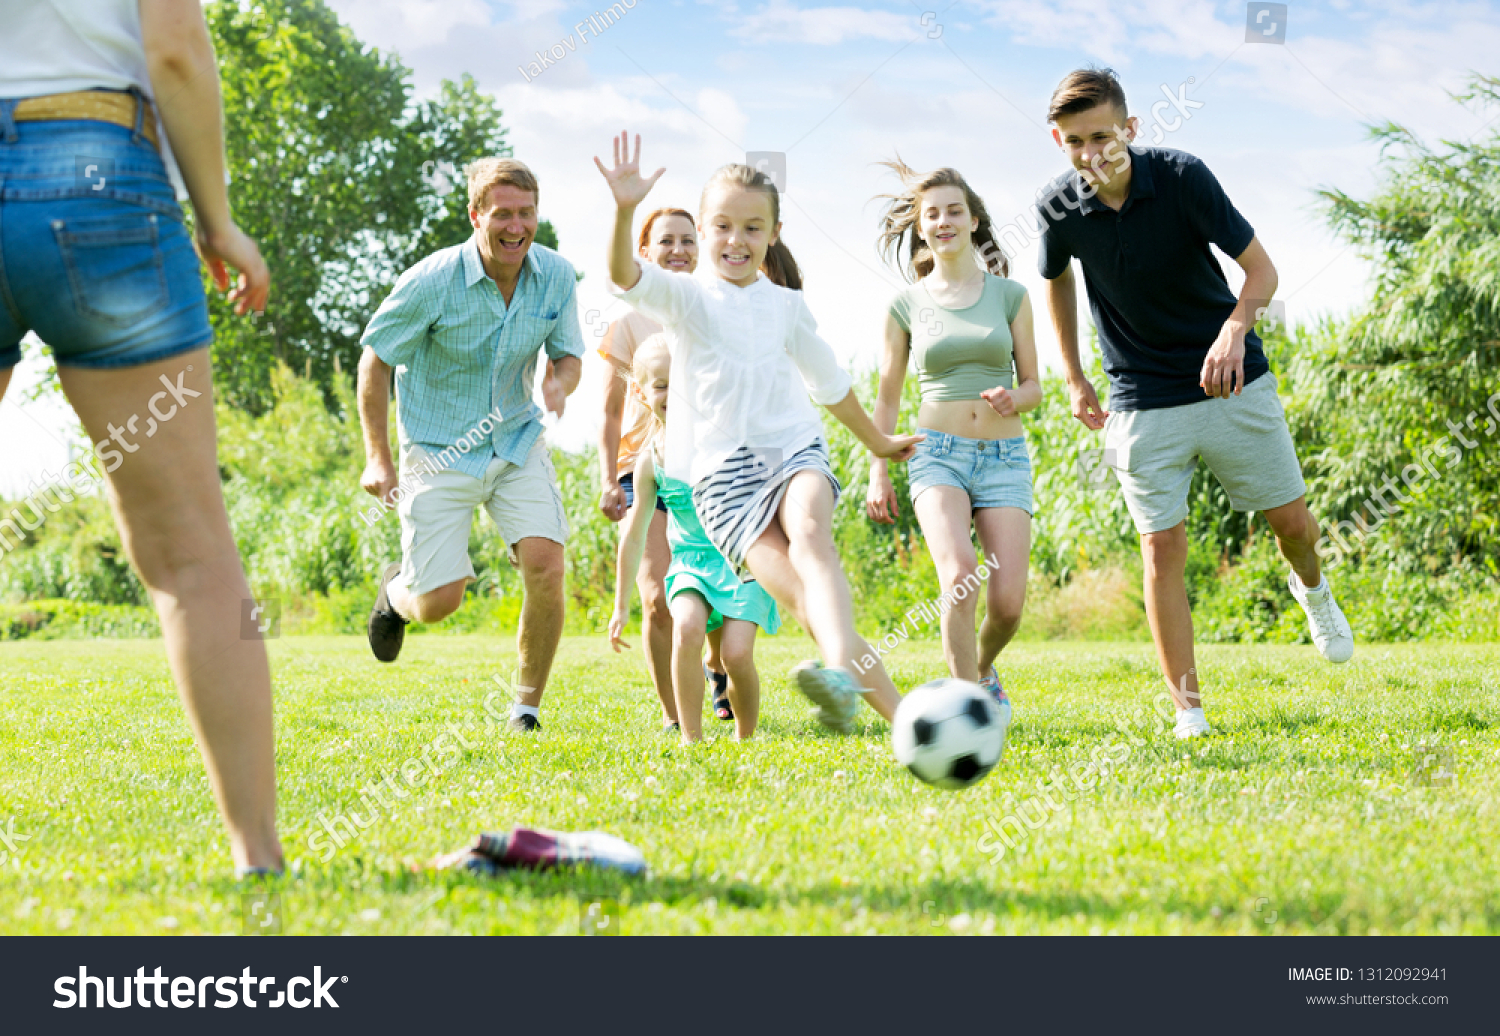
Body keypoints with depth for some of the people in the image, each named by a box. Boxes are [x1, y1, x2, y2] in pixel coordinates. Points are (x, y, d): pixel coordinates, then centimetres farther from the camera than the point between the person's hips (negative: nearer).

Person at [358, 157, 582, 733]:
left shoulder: (556, 276, -7)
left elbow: (568, 355, 6)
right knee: (438, 603, -6)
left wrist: (560, 382, -20)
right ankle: (397, 591, 35)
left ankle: (527, 707, 3)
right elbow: (375, 360, -7)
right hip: (440, 450, -3)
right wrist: (377, 459, -7)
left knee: (545, 565, -17)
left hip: (518, 443, 3)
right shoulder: (432, 282, -18)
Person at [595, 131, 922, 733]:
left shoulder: (786, 305, 18)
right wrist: (625, 211, -34)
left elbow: (828, 380, 32)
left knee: (810, 532, -34)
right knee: (802, 598, -21)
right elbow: (626, 277, -15)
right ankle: (897, 710, -25)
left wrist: (877, 442, 43)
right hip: (722, 469, -2)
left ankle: (840, 671, -55)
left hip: (795, 448, 2)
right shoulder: (686, 297, 6)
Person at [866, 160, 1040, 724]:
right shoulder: (906, 306, 6)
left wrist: (1014, 399, -14)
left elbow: (1033, 385, 9)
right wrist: (878, 473, 8)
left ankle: (983, 668, 25)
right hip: (938, 454, -1)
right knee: (960, 575, -27)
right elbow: (888, 397, 12)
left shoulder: (1009, 295, 6)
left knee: (1007, 601, -9)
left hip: (1004, 459, 1)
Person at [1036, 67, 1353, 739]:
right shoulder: (1059, 206, -9)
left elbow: (1261, 270, -14)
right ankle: (1188, 709, -1)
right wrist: (1075, 380, 13)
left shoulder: (1182, 176, -16)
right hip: (1142, 400, 1)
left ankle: (1312, 589, 44)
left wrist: (1233, 332, -33)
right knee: (1162, 547, -8)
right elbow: (1057, 281, 13)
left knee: (1291, 520, 7)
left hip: (1233, 381, 0)